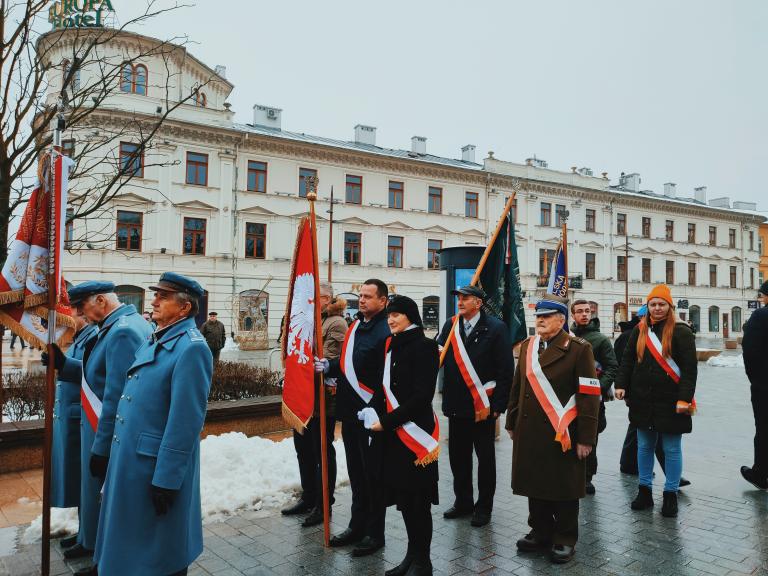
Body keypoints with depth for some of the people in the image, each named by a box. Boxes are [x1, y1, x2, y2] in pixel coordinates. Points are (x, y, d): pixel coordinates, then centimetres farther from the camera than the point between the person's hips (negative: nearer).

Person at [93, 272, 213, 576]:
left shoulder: (191, 348, -21)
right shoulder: (154, 340, 10)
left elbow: (186, 420, -24)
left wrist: (166, 479, -22)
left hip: (157, 465, -9)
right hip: (128, 458, 9)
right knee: (130, 541, 24)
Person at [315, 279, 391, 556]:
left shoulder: (386, 331, -17)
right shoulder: (356, 325, 11)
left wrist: (373, 411, -22)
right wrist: (328, 366, 1)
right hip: (350, 411, 8)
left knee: (373, 474, 6)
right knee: (356, 472, 19)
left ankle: (374, 533, 22)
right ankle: (358, 526, 34)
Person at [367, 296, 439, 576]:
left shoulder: (424, 346, -11)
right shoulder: (391, 346, 10)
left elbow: (422, 395, -17)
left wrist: (387, 421, -16)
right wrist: (374, 412, 0)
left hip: (415, 432, -7)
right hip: (394, 433, 7)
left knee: (416, 498, 4)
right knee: (402, 496, 14)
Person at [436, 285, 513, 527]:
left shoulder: (496, 328, -8)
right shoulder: (450, 326, 5)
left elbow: (506, 370, -9)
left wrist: (497, 405, -11)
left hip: (483, 407, -4)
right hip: (456, 405, 4)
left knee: (485, 458, 10)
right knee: (458, 456, 14)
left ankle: (484, 507, 25)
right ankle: (463, 502, 31)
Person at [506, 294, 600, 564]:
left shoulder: (579, 348, -9)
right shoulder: (527, 346, 9)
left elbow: (589, 396, -11)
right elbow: (517, 387, 14)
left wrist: (586, 438, -13)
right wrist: (512, 424, 15)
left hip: (562, 435, -5)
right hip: (529, 433, 5)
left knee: (563, 489, 8)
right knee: (535, 485, 15)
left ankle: (565, 539, 27)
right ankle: (540, 532, 33)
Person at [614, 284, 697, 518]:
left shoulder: (681, 331, -6)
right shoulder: (639, 330, 7)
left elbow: (689, 367, -10)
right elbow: (627, 360, 10)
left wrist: (684, 398, -16)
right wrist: (621, 384, -2)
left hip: (670, 402, -4)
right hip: (643, 401, 4)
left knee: (672, 449, 6)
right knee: (644, 446, 13)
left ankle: (670, 495, 20)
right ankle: (644, 492, 25)